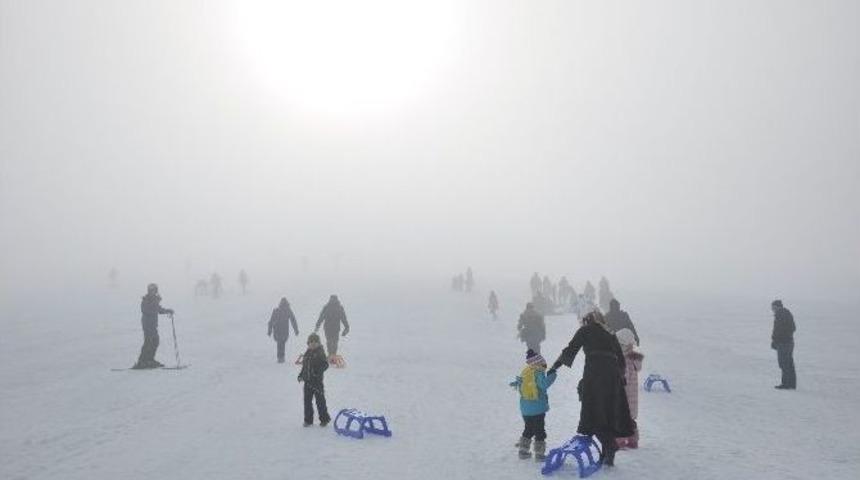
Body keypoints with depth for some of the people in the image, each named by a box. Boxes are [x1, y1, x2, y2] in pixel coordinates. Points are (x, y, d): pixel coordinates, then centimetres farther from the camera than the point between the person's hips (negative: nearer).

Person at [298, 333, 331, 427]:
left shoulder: (320, 353, -9)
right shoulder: (307, 353, 11)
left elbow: (325, 365, -16)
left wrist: (318, 371, -26)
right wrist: (301, 375, 10)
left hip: (317, 381, -6)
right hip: (307, 381, 6)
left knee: (320, 400, 1)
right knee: (307, 400, 10)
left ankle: (324, 419, 14)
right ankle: (308, 420, 21)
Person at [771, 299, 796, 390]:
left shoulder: (779, 315, -14)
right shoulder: (788, 313, 15)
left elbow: (777, 330, -19)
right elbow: (793, 328, 22)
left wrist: (773, 341, -12)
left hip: (782, 342, -9)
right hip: (790, 341, 9)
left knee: (783, 363, -6)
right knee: (789, 363, 12)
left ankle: (786, 383, -5)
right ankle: (792, 384, 15)